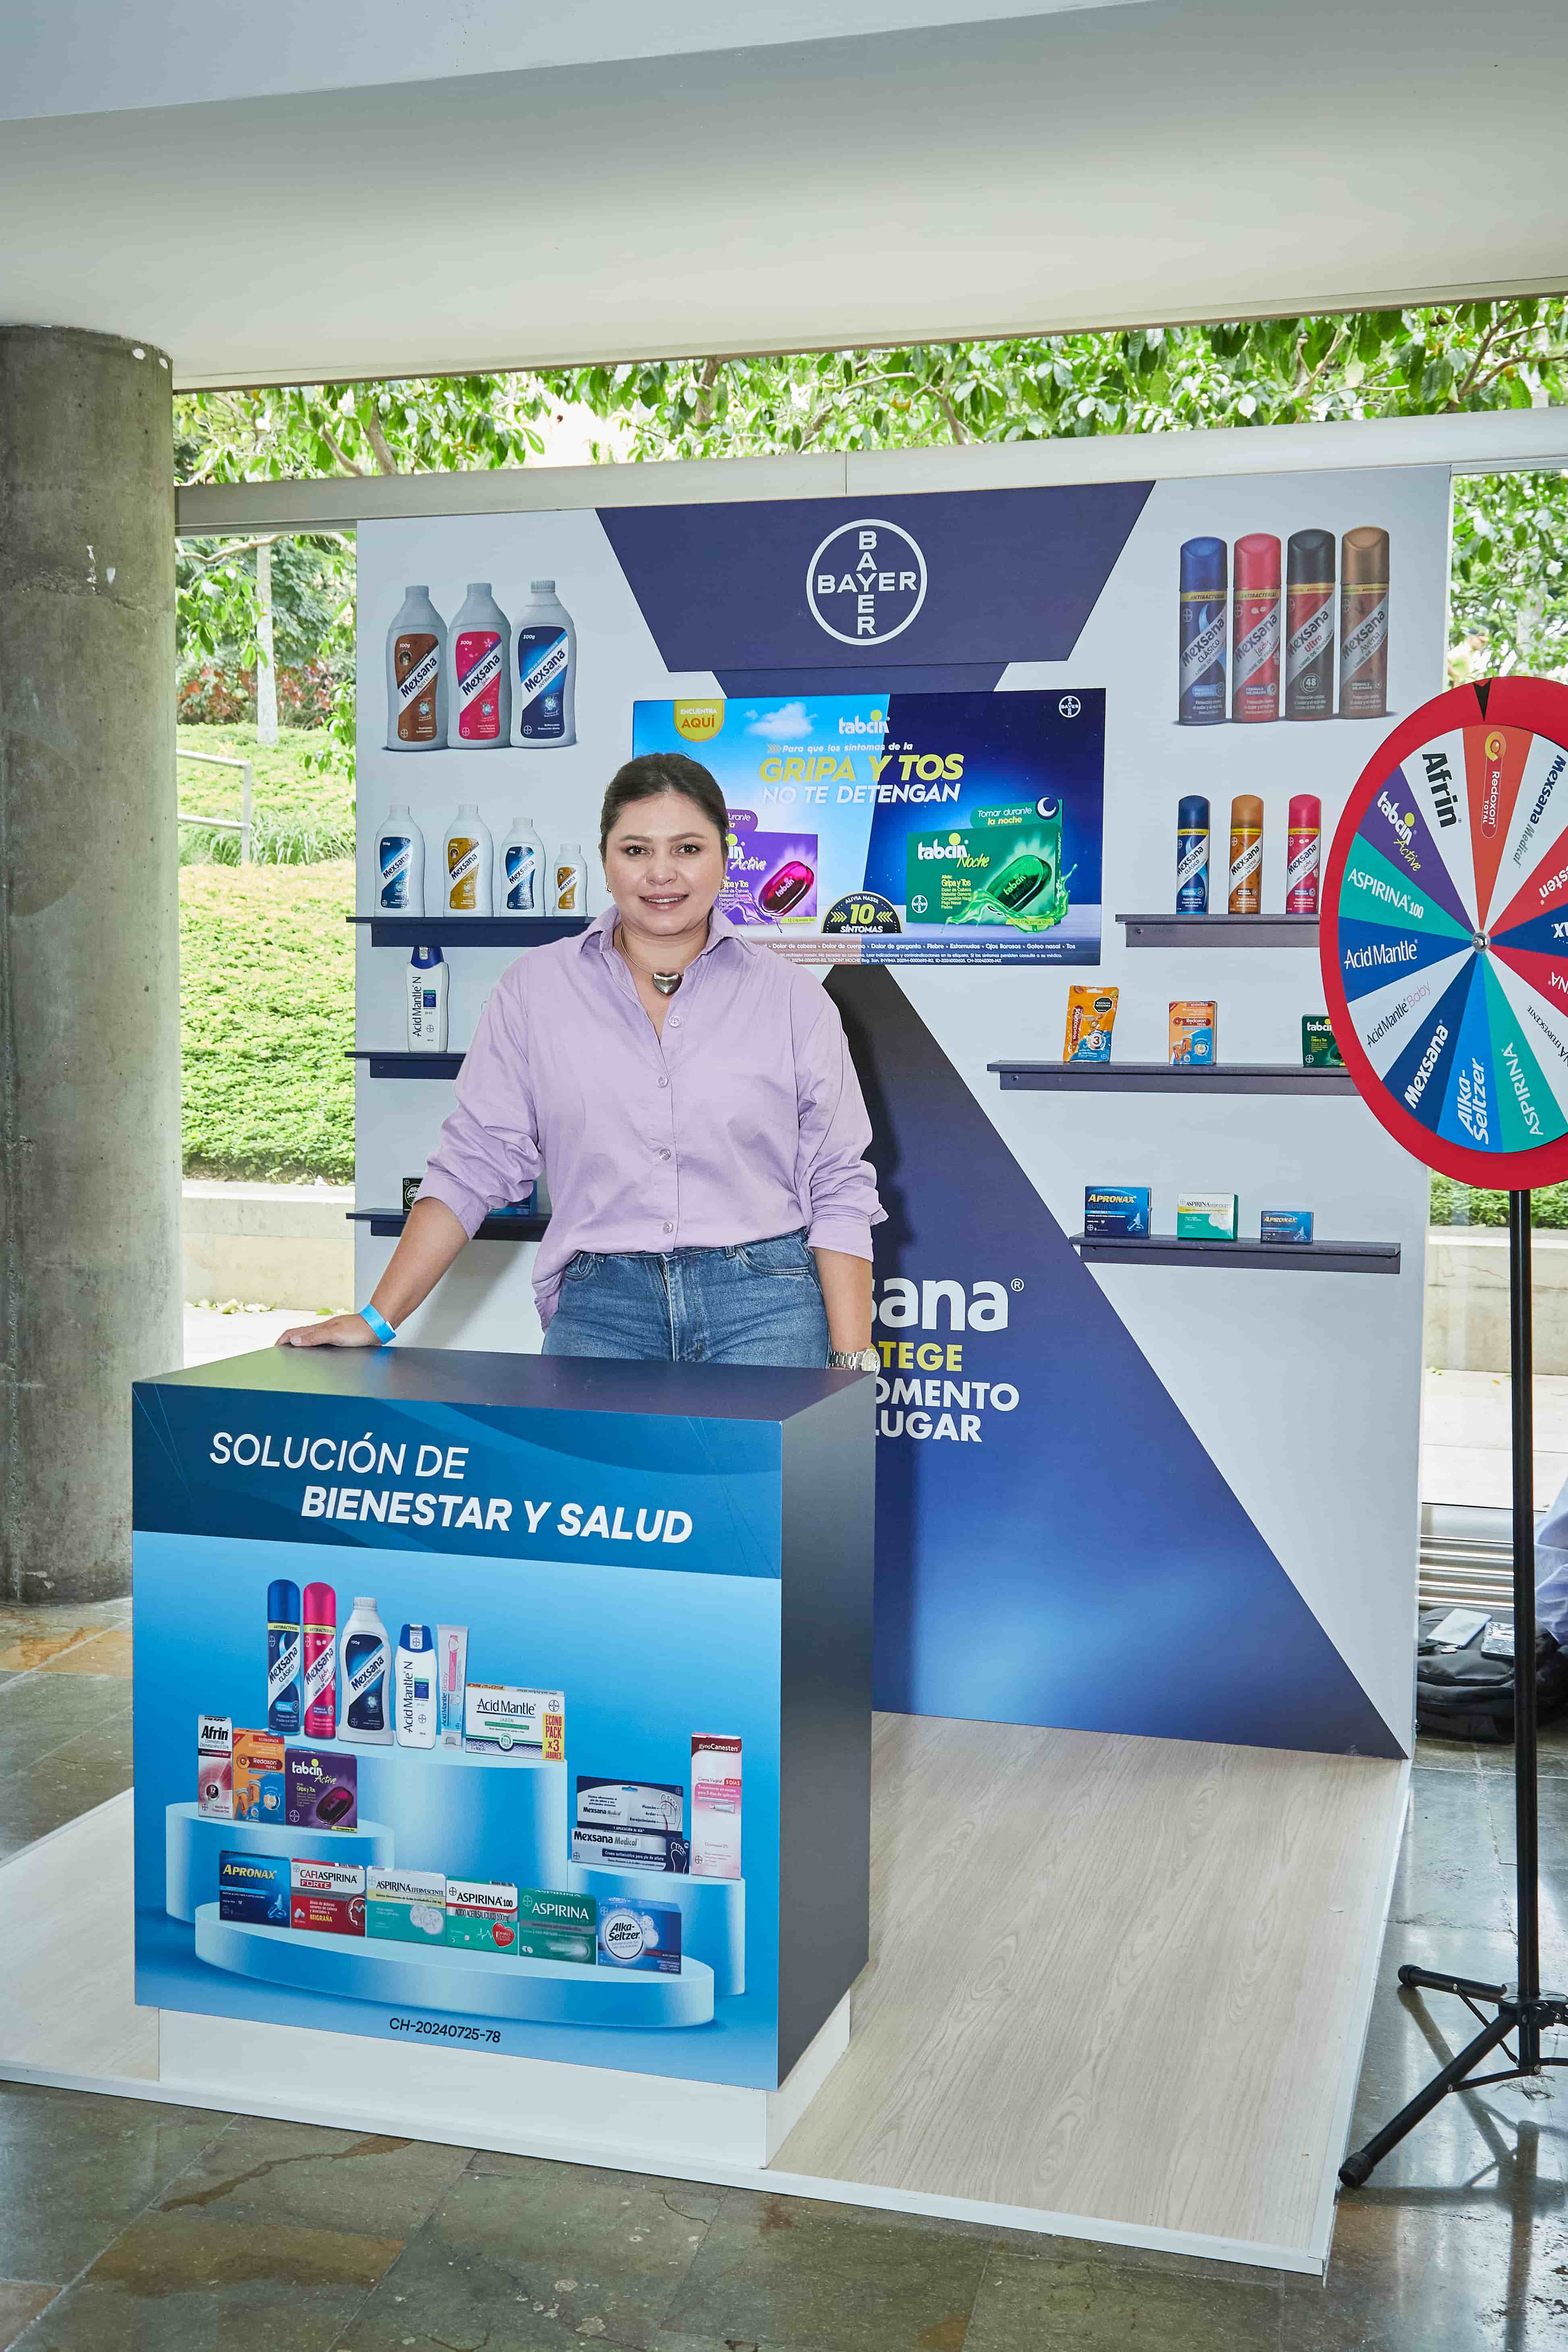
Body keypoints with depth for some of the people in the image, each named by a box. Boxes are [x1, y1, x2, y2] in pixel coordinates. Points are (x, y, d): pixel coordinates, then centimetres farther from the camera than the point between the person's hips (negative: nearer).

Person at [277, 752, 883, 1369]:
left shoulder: (793, 999, 5)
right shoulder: (535, 988, 7)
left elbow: (839, 1191, 5)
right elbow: (475, 1163, 6)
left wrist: (853, 1363, -3)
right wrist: (379, 1320, 0)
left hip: (763, 1302, 0)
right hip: (600, 1306, 1)